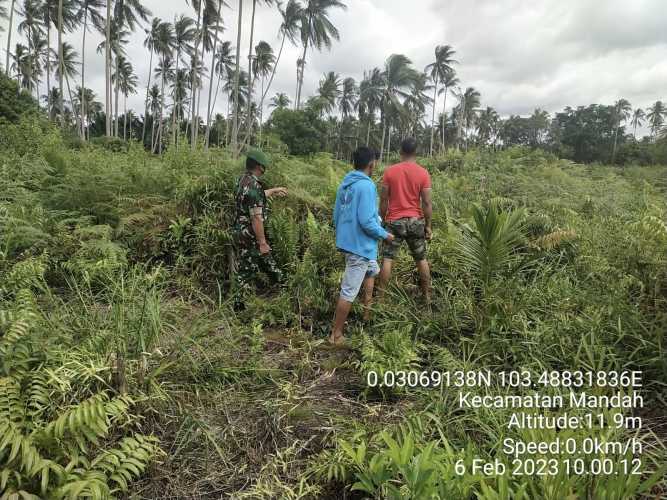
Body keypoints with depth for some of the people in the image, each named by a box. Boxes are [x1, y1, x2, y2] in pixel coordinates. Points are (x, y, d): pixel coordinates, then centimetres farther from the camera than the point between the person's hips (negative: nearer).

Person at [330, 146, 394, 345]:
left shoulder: (344, 184, 8)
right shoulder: (366, 186, -19)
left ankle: (367, 313, 39)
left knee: (372, 271, 30)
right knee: (349, 291, -1)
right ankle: (336, 335, 8)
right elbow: (366, 221, -23)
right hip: (360, 245, -10)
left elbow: (336, 215, 13)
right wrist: (385, 235, -8)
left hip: (346, 241, 10)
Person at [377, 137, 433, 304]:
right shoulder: (423, 173, -4)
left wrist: (383, 220, 9)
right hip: (416, 221, 1)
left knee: (387, 259, 3)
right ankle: (427, 296, 22)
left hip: (394, 221, -1)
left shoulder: (390, 171, -4)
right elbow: (427, 203, -5)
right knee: (421, 259, 14)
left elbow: (383, 200, -1)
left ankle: (380, 295, 5)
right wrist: (428, 225, 3)